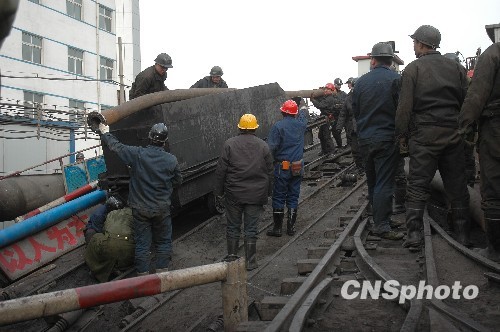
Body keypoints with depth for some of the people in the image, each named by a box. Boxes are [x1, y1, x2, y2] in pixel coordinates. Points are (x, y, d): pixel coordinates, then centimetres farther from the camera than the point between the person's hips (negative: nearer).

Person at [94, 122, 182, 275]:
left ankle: (142, 274, 15)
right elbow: (177, 181, 4)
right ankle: (162, 271, 17)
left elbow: (116, 146, 0)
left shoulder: (137, 154, -14)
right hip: (162, 209, 0)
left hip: (140, 209, 0)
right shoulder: (171, 160, -10)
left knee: (142, 243, 9)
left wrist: (105, 133, 17)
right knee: (163, 242, 15)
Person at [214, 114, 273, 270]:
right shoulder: (263, 146, 1)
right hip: (256, 195, 1)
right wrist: (267, 193, 15)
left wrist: (219, 191, 5)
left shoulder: (229, 144, -5)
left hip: (234, 194, -1)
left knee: (233, 227, 12)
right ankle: (250, 262, 12)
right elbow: (269, 172, 6)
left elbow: (221, 170, -4)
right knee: (251, 229, 8)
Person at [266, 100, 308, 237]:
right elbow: (303, 118, 28)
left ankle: (277, 228, 6)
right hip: (297, 167, 4)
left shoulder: (278, 126, -13)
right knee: (293, 197, 11)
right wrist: (303, 110, 49)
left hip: (282, 167, -4)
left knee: (278, 198, 4)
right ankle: (291, 227, 15)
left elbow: (271, 147, -18)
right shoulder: (300, 124, 2)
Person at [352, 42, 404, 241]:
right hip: (386, 138, -5)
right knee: (384, 183, -4)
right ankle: (381, 225, -5)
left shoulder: (361, 82, 5)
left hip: (365, 139, 5)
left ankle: (381, 219, 24)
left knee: (373, 182, 15)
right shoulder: (396, 79, -9)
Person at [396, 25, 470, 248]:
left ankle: (414, 233, -5)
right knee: (456, 186, 9)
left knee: (417, 185, 1)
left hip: (424, 135, -3)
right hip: (453, 134, 4)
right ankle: (462, 235, 15)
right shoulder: (455, 67, 9)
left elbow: (405, 106, -7)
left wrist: (402, 135, 0)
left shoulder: (413, 69, -2)